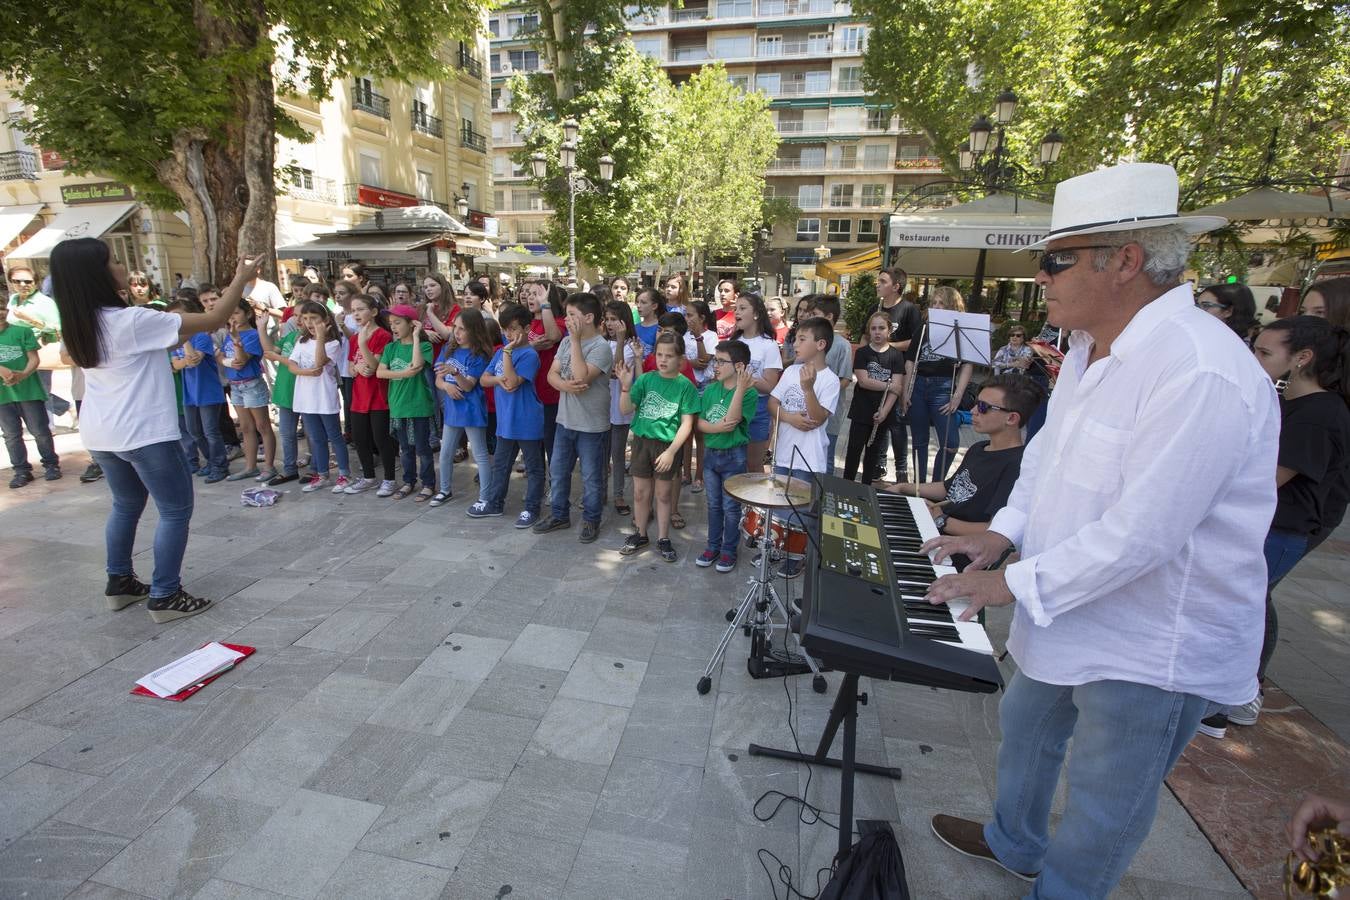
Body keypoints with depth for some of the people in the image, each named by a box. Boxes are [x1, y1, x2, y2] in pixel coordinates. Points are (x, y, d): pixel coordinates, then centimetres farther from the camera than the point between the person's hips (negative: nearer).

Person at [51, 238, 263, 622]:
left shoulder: (80, 323, 3)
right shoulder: (132, 320, -21)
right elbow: (214, 319, -19)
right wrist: (241, 278, -7)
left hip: (100, 433, 9)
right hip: (144, 433, -8)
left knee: (126, 505, 23)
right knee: (175, 511, 2)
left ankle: (120, 582, 33)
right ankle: (165, 596, 6)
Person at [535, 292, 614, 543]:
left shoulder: (600, 347, -17)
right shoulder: (566, 341, 5)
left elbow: (581, 378, -28)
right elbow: (552, 374, 2)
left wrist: (576, 340, -23)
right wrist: (566, 385, -20)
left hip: (592, 425, -7)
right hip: (565, 419, 7)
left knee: (591, 476, 8)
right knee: (557, 471, 16)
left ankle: (591, 520, 25)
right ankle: (559, 515, 34)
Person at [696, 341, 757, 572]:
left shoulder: (748, 393, -14)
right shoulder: (710, 389, 0)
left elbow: (730, 422, -25)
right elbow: (699, 423, -1)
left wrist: (739, 389, -30)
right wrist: (717, 428, -20)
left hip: (733, 457, -4)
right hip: (710, 453, 5)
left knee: (731, 507, 8)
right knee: (714, 504, 17)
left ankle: (729, 550, 23)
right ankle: (713, 546, 31)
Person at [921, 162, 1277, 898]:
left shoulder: (1200, 372, -29)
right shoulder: (1090, 347, 2)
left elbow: (1138, 534, -31)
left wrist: (1012, 585, -22)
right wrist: (1002, 533, 0)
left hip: (1150, 648, -9)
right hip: (1067, 615, 10)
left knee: (1103, 803, 14)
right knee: (1025, 728, 28)